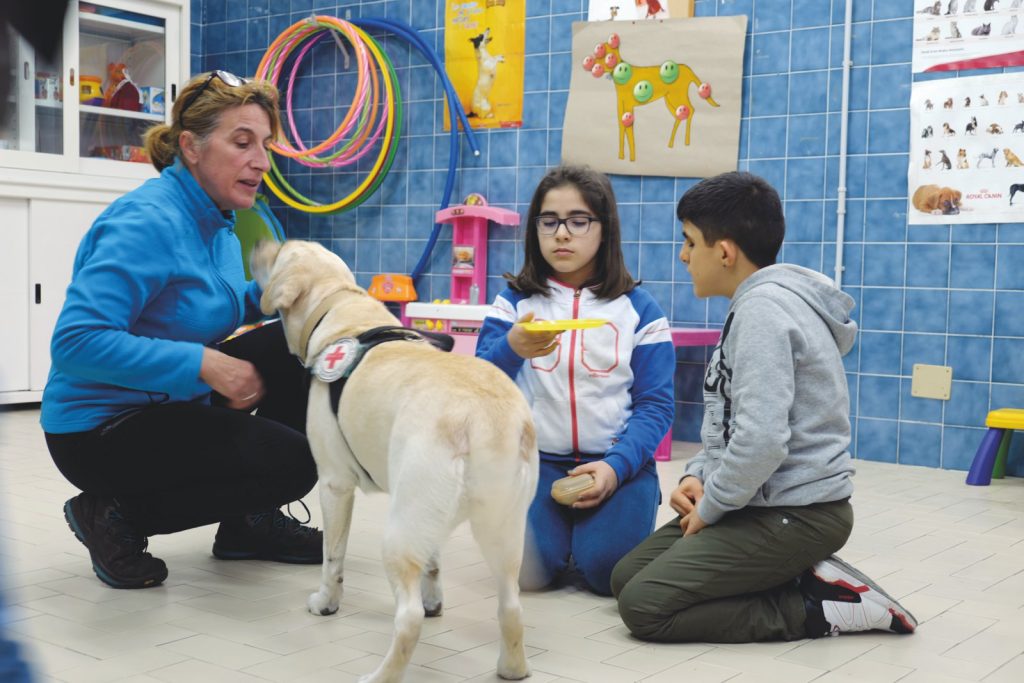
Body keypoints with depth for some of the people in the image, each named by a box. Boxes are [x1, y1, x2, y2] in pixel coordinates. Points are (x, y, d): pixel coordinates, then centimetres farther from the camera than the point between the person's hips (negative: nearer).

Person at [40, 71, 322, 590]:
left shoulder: (217, 220, 4)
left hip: (175, 403, 9)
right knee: (292, 462, -19)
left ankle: (248, 521, 11)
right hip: (101, 429, -9)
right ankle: (116, 514, -4)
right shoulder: (148, 220, -24)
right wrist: (202, 363, -33)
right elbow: (77, 342, -31)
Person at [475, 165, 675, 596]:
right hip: (537, 460, 1)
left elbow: (656, 405, -2)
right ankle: (559, 526, 14)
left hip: (616, 461, -1)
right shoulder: (513, 302, 4)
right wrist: (511, 348, -29)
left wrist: (617, 467, -18)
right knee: (527, 570, -20)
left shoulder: (638, 309, 1)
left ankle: (591, 523, 13)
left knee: (606, 569, -21)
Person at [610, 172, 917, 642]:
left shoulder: (762, 308, -20)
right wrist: (698, 476, 4)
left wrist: (710, 507, -14)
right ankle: (804, 577, 8)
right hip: (767, 502, 10)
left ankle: (821, 607, -6)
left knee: (643, 606, -14)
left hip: (796, 513, -10)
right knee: (626, 577, 10)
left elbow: (762, 440, -29)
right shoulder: (757, 303, 12)